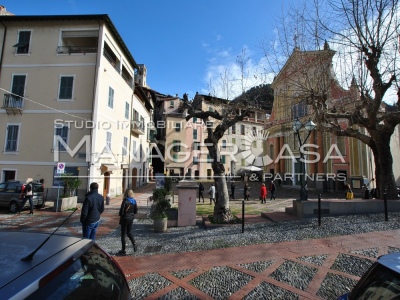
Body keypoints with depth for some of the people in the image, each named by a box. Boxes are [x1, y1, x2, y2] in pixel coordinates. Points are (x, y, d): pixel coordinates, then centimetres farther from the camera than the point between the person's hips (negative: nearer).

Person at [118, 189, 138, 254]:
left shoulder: (125, 201, -20)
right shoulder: (134, 201, -2)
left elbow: (121, 210, -18)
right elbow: (136, 211, 2)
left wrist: (120, 216, 2)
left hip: (125, 218, -5)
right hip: (131, 218, 5)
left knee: (123, 234, 9)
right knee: (129, 232, 21)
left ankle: (123, 250, 17)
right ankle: (134, 244, 3)